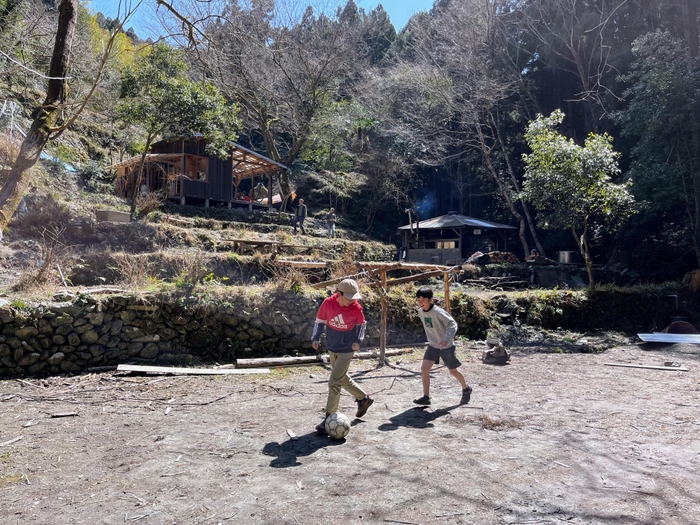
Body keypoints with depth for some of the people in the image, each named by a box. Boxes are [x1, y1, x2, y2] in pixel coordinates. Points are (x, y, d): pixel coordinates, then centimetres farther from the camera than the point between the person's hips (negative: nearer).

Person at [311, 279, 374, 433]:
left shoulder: (356, 308, -17)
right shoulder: (328, 303, -14)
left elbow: (362, 324, 2)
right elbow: (320, 321, 1)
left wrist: (358, 340, -10)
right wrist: (315, 338, -8)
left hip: (347, 349, -4)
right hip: (332, 348, 4)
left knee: (334, 382, -9)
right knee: (342, 378, 19)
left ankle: (329, 418, 1)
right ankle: (364, 399, 41)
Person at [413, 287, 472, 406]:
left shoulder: (438, 312, -24)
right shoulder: (420, 312, -3)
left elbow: (452, 324, -24)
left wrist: (446, 338, -36)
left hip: (446, 346, -6)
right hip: (433, 345, 6)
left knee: (453, 370, 9)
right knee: (424, 368, -9)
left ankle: (466, 389, 36)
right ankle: (426, 397, -1)